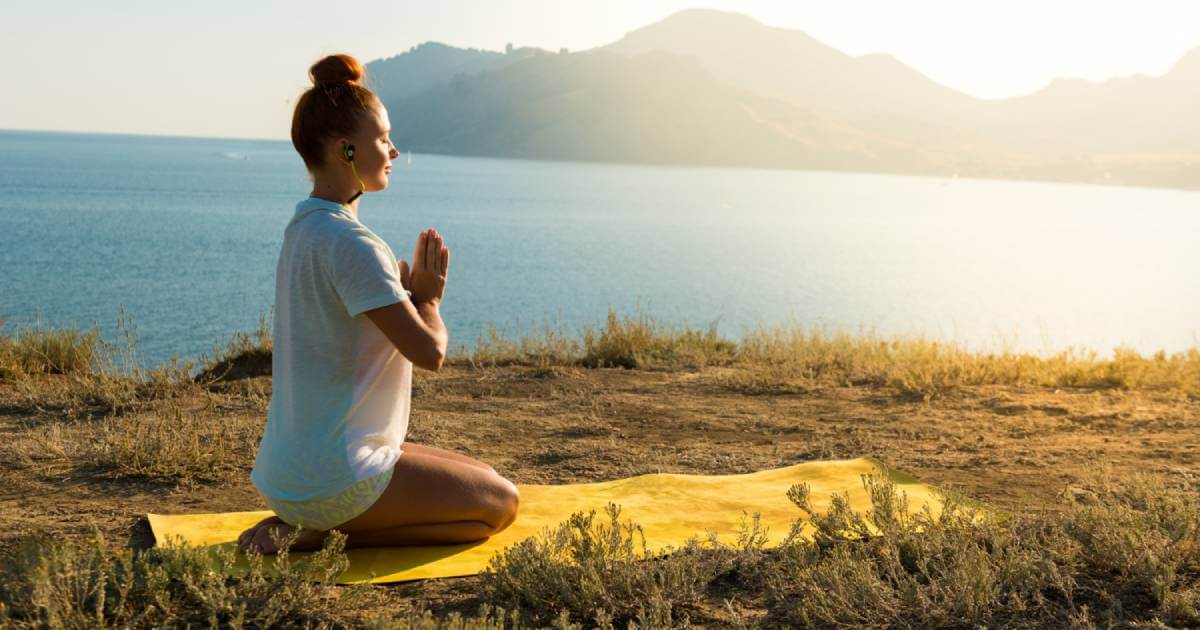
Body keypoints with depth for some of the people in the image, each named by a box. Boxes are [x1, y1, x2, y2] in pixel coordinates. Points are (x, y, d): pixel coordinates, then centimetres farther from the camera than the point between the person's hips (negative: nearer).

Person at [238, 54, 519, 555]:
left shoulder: (303, 228, 10)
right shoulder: (352, 244, -21)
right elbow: (429, 352, -23)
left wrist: (412, 294, 1)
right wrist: (428, 297, -3)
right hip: (335, 479, -9)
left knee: (484, 480, 23)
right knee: (500, 504, 6)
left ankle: (307, 524, 11)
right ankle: (318, 536, -4)